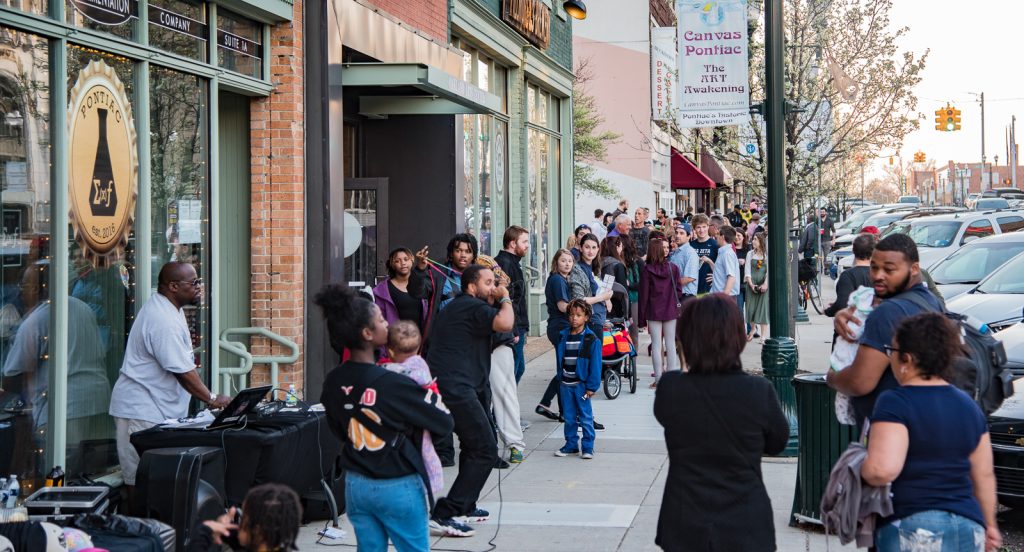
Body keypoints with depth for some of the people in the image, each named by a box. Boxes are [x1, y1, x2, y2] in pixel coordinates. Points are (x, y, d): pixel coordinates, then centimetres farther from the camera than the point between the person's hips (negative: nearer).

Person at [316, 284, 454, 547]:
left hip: (356, 484, 5)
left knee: (370, 547, 15)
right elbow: (444, 423, -14)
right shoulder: (394, 384, -22)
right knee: (414, 547, 10)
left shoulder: (332, 383, -4)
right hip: (398, 486, -5)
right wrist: (432, 395, 4)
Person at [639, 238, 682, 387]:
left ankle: (658, 378, 1)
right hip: (670, 311, 2)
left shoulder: (647, 270, -7)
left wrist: (642, 317, 0)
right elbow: (678, 290, 1)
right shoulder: (673, 268, -2)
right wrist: (679, 308, 12)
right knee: (670, 344, 7)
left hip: (653, 312, -1)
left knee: (656, 345, 2)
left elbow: (644, 294, -5)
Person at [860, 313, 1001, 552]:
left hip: (911, 528, -7)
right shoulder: (968, 405, 11)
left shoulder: (895, 402, -11)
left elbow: (882, 469, -25)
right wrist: (988, 525, 28)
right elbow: (984, 475, 16)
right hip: (969, 529, 7)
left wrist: (860, 469, -4)